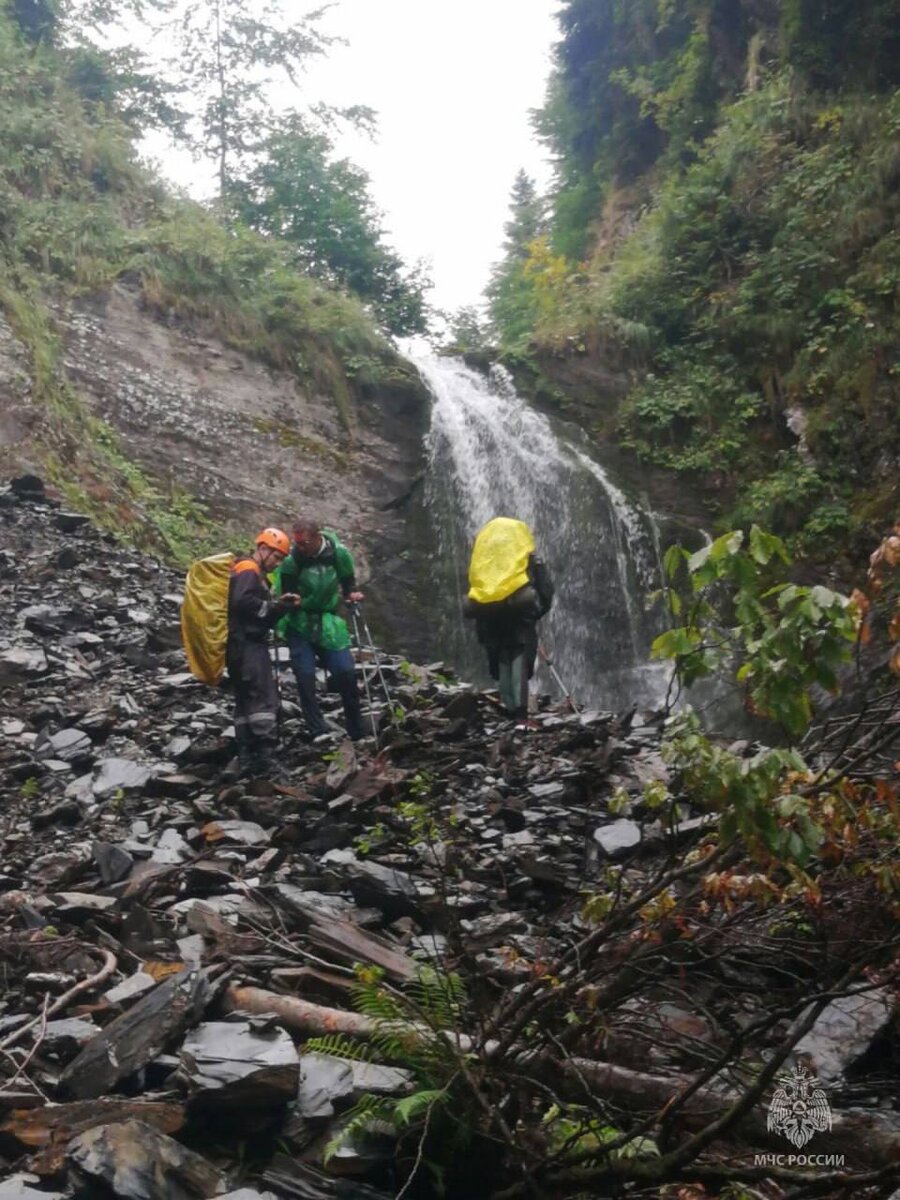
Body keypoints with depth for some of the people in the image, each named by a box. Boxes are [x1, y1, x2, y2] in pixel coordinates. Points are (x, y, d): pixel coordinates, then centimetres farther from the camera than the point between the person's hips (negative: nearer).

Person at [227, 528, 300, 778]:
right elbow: (243, 602, -25)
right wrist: (273, 606, -14)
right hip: (248, 644, -11)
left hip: (242, 646, 11)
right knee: (265, 699, -14)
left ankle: (246, 760, 9)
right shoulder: (248, 570, -8)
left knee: (245, 703, 8)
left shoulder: (252, 573, 24)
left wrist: (280, 604, 8)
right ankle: (265, 758, -19)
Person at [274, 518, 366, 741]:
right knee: (305, 676, -9)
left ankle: (358, 733, 12)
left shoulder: (339, 553, -9)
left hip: (328, 621, 1)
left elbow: (348, 579, 10)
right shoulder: (290, 559, -15)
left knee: (346, 672, -3)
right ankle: (318, 732, -4)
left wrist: (351, 593, -5)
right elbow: (284, 594, -4)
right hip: (298, 623, -1)